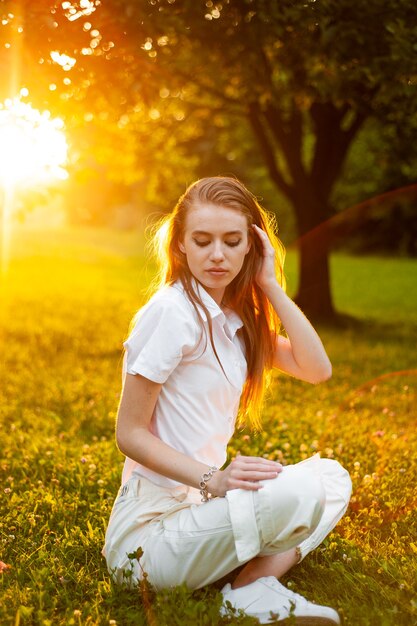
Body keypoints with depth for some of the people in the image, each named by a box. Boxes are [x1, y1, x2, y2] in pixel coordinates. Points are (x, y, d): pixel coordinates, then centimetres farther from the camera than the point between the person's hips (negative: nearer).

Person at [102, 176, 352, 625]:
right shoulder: (173, 312, -16)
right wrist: (213, 479, -27)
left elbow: (317, 369, 0)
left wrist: (271, 286, -5)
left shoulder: (238, 317, 10)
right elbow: (130, 433, -16)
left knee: (333, 479, 6)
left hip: (198, 502, 9)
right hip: (149, 530, -9)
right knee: (299, 490, -28)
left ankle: (255, 585, -10)